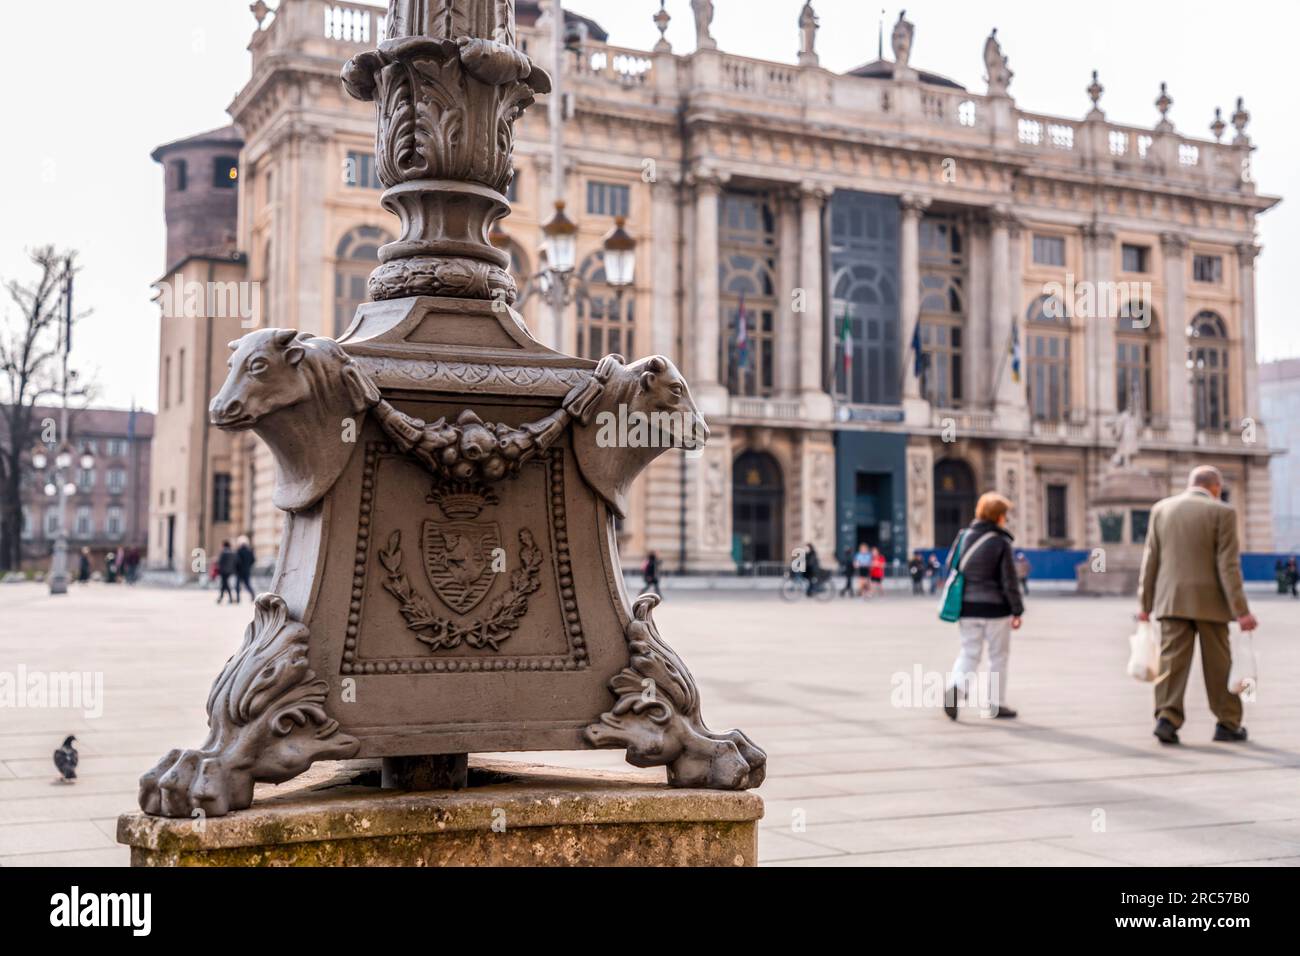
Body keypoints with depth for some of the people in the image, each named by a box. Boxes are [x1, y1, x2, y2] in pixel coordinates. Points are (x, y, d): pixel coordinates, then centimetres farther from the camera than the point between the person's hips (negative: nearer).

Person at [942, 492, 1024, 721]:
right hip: (995, 607, -4)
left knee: (969, 653, 11)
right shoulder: (1001, 542, -11)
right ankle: (996, 704, 16)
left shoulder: (963, 536, 2)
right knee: (998, 656, 11)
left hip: (967, 607, 4)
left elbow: (950, 569, 8)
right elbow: (1010, 580, -10)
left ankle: (954, 687, -16)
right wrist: (1017, 611, -1)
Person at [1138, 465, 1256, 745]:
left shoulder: (1161, 509, 4)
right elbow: (1228, 566, -11)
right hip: (1209, 602, -2)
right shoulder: (1222, 513, -7)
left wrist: (1145, 603, 9)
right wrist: (1241, 611, -9)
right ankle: (1227, 723, 17)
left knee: (1172, 661, 1)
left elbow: (1150, 559, 4)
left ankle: (1167, 718, -13)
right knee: (1218, 664, 9)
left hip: (1171, 600, 3)